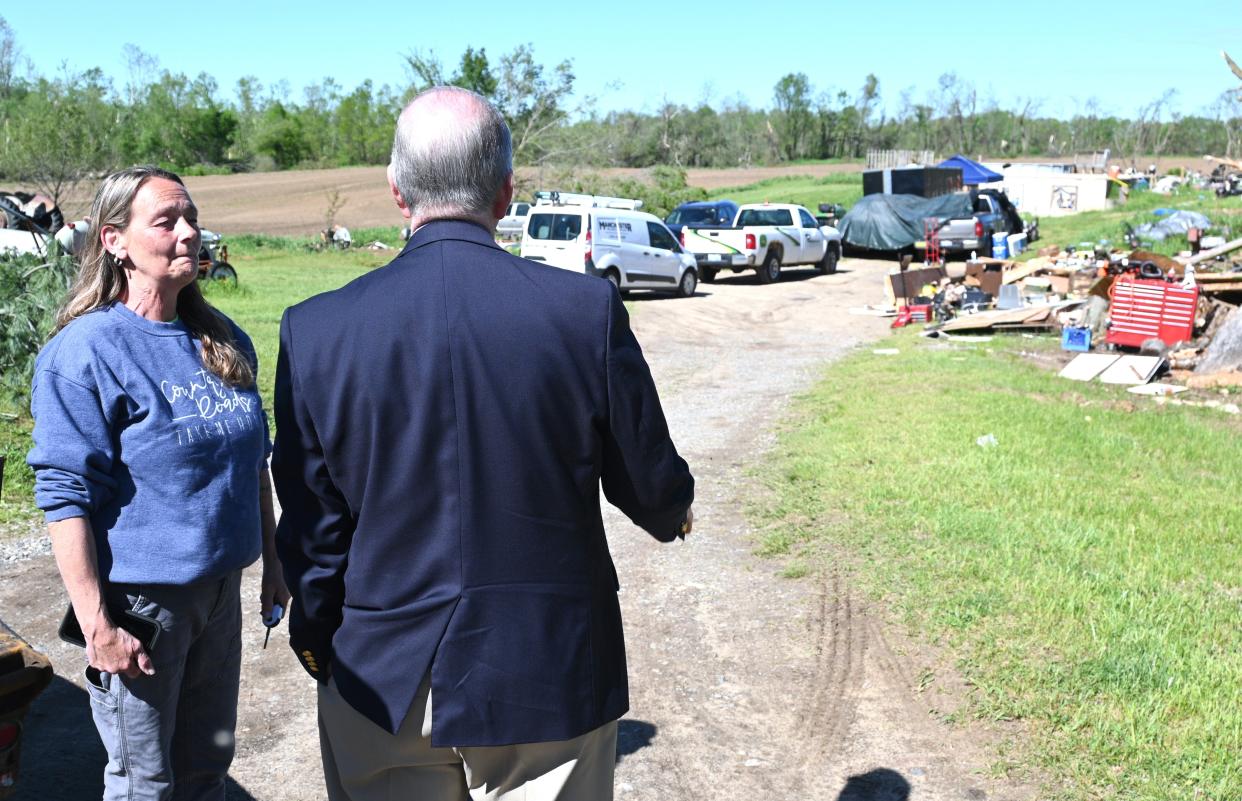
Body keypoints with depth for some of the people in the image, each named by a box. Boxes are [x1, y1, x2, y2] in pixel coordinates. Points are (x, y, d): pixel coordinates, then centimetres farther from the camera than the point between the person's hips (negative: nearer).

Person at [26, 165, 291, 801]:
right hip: (138, 599, -6)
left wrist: (273, 560, 16)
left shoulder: (224, 340, 6)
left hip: (221, 590, 6)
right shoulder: (85, 351, -14)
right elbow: (64, 497, -16)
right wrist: (95, 625, -19)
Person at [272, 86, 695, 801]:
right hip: (552, 680, -1)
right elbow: (650, 483, -2)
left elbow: (312, 526, -3)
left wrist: (316, 637, 15)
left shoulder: (316, 330, -11)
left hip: (384, 681, 1)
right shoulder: (587, 308, -14)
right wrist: (675, 511, 22)